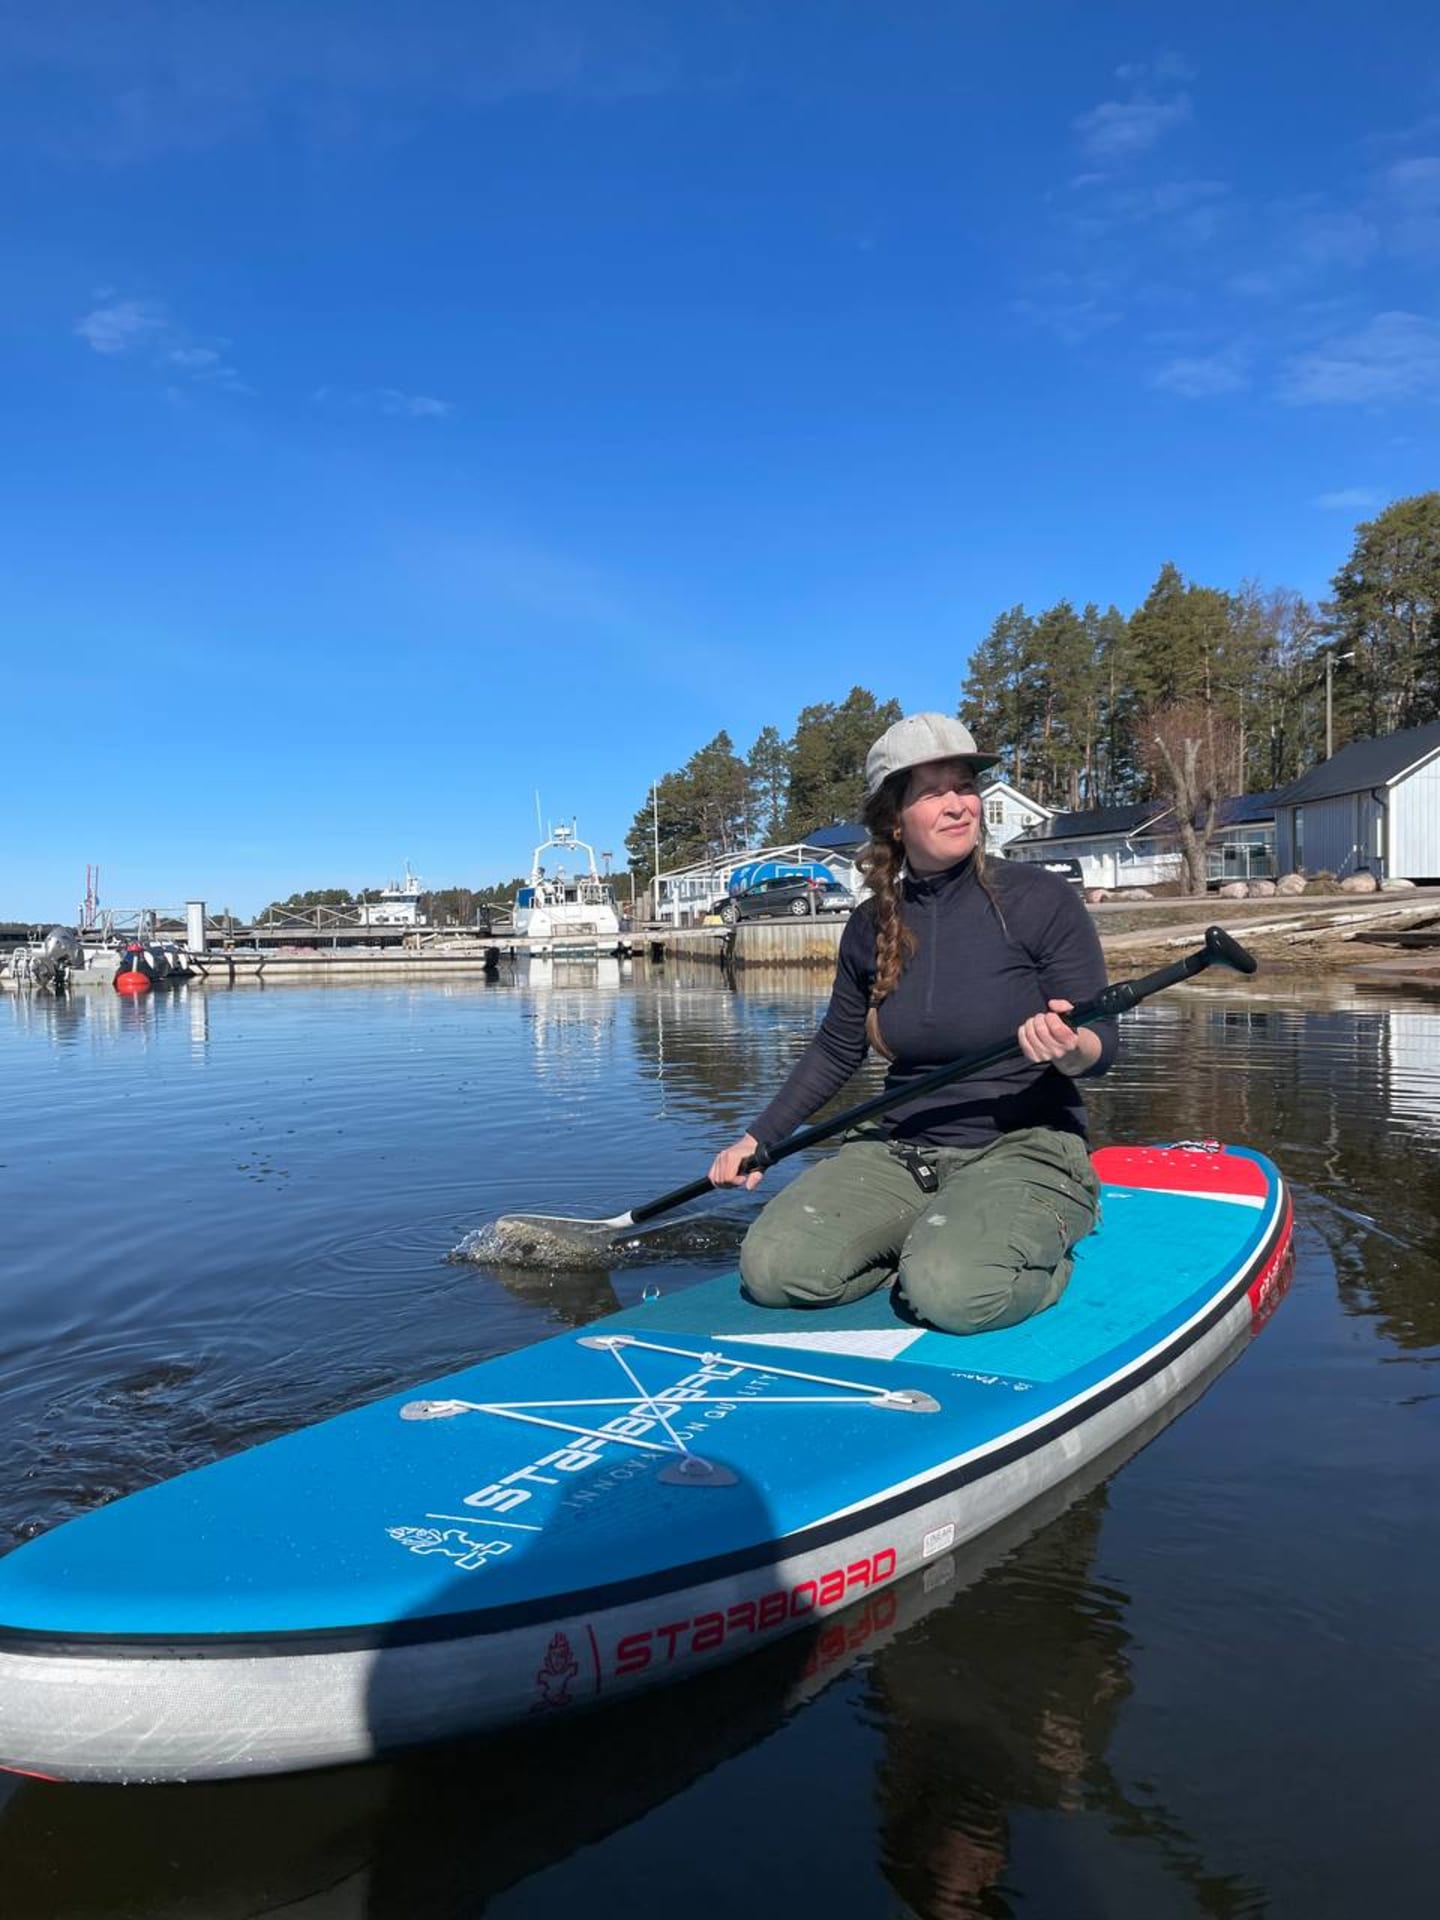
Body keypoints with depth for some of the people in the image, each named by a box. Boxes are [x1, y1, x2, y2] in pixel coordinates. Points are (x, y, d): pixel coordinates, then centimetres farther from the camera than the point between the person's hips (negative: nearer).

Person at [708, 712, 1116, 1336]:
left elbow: (1101, 1044, -7)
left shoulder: (1040, 898, -9)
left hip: (1021, 1151, -4)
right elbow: (836, 1051, 17)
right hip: (898, 1151, 4)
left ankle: (1046, 1262, 1)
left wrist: (1069, 1050, -31)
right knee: (771, 1269, -16)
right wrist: (756, 1140, 14)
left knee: (951, 1293, -32)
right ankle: (924, 1246, 7)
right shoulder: (873, 926, 4)